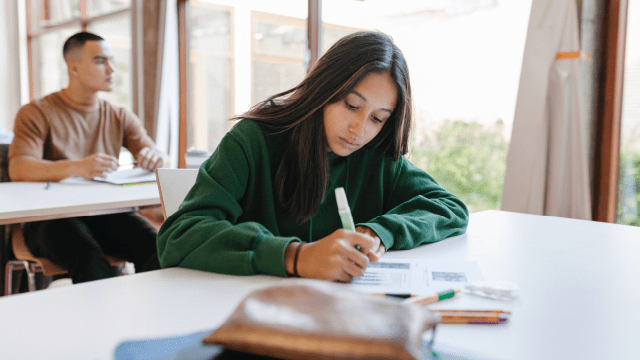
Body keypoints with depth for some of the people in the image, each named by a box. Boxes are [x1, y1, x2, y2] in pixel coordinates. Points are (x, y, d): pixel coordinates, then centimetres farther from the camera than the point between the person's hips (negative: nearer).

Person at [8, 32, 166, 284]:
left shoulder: (120, 118, 18)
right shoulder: (37, 114, 5)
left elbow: (160, 160, 11)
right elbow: (18, 169, -12)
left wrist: (155, 158, -16)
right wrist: (77, 167, -31)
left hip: (107, 212, 3)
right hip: (52, 216, -3)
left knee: (157, 249, -27)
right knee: (91, 261, -35)